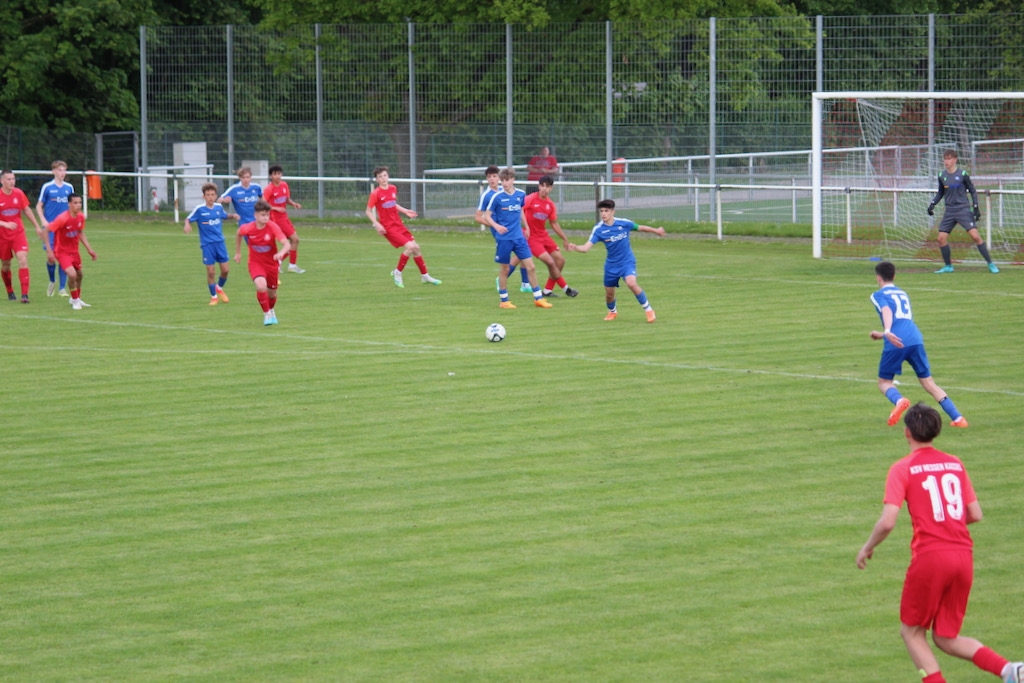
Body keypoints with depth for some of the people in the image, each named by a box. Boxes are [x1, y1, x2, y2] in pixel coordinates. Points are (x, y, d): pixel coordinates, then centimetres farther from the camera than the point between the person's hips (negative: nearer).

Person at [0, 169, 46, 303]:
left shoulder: (18, 193, -2)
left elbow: (27, 210, 12)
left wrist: (37, 226, 13)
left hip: (18, 234, 1)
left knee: (23, 260, -17)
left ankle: (24, 294, -21)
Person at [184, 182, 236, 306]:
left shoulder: (219, 207, 3)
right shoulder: (199, 209, -9)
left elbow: (225, 216, 22)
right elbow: (188, 219, -3)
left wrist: (232, 216, 2)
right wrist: (187, 225, -24)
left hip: (220, 242, 3)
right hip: (207, 244, -3)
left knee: (225, 269, 2)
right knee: (210, 271, -3)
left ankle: (219, 288, 32)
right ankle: (214, 296, 14)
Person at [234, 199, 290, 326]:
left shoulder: (272, 227, -23)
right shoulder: (247, 228, -19)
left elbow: (287, 244, -32)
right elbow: (239, 234, 6)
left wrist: (281, 253, -53)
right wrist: (238, 253, 13)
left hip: (271, 263, 1)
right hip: (256, 263, -1)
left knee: (272, 293, 15)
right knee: (261, 286, -27)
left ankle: (271, 310, 50)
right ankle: (267, 314, -5)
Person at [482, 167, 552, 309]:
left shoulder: (520, 195, 2)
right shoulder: (497, 197, -10)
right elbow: (487, 216, -7)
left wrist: (526, 227, 24)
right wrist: (496, 226, -25)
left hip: (519, 237, 4)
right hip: (503, 238, -4)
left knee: (530, 267, 0)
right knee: (504, 270, 5)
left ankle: (538, 298, 8)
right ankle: (503, 300, 18)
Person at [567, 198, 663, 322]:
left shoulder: (624, 223, -14)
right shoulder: (598, 229, -14)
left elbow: (640, 228, 7)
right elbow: (586, 248, -21)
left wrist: (656, 231, 21)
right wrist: (575, 247, -43)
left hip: (627, 261, -2)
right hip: (611, 264, 3)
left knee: (631, 283, -27)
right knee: (609, 292, 12)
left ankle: (648, 310, -9)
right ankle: (612, 311, 46)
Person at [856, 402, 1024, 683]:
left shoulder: (902, 469, -2)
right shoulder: (955, 464, 12)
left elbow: (887, 522, -11)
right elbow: (975, 515, 12)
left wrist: (867, 548, 6)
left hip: (929, 557, -5)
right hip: (963, 556, 5)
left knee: (912, 632, 14)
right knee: (946, 638, 14)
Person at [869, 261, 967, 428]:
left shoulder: (878, 295, 11)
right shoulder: (903, 294, 30)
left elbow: (887, 311, -11)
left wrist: (887, 331, -29)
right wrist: (883, 334, 51)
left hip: (896, 344, -5)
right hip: (915, 339, 5)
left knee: (884, 382, 10)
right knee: (928, 382, 10)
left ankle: (899, 400, -24)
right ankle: (957, 418, -2)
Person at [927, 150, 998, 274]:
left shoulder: (962, 174, -6)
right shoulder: (942, 175, 6)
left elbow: (973, 191, 2)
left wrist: (976, 207, -4)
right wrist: (932, 204, 8)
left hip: (963, 209, -5)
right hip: (949, 211, 5)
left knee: (975, 236, -15)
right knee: (941, 238, -3)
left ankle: (990, 264, -8)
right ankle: (948, 266, 15)